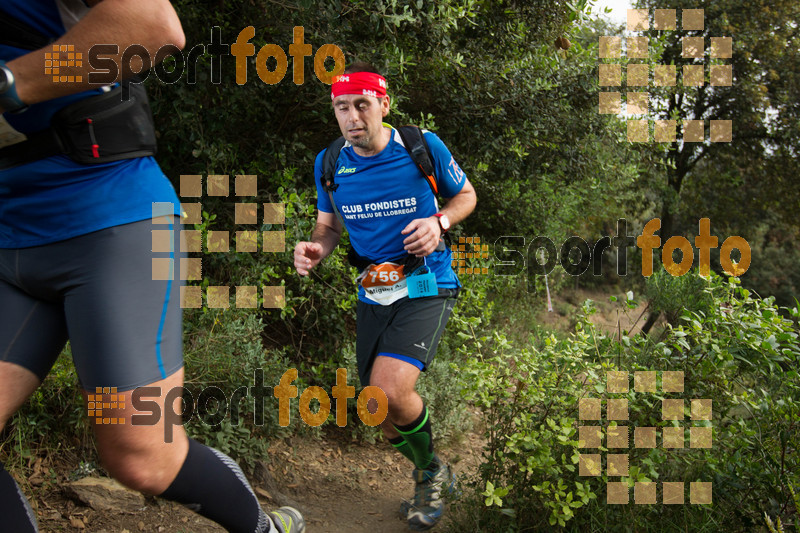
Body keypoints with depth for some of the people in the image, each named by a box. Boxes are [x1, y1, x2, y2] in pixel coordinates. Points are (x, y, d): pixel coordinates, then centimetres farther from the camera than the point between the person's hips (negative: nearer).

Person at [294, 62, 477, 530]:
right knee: (385, 416, 9)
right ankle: (433, 480, 38)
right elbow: (329, 227, 12)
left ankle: (432, 471, 5)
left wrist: (438, 222, -16)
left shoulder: (424, 147, -10)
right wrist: (315, 249, -12)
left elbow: (466, 194, 5)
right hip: (373, 294, 5)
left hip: (427, 287, -5)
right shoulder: (329, 164, 0)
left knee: (389, 389, -26)